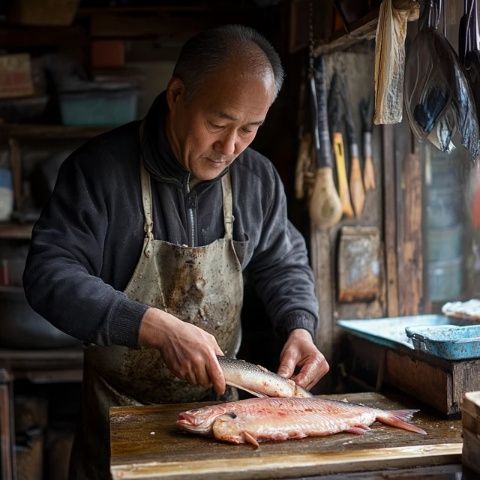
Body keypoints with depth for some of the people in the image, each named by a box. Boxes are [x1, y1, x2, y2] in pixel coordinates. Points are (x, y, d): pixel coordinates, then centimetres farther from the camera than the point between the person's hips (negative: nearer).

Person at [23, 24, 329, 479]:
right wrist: (157, 327, -34)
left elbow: (284, 265, 8)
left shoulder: (258, 178, -4)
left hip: (219, 401, 4)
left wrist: (299, 328, -13)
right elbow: (50, 274, -23)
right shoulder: (101, 167, -18)